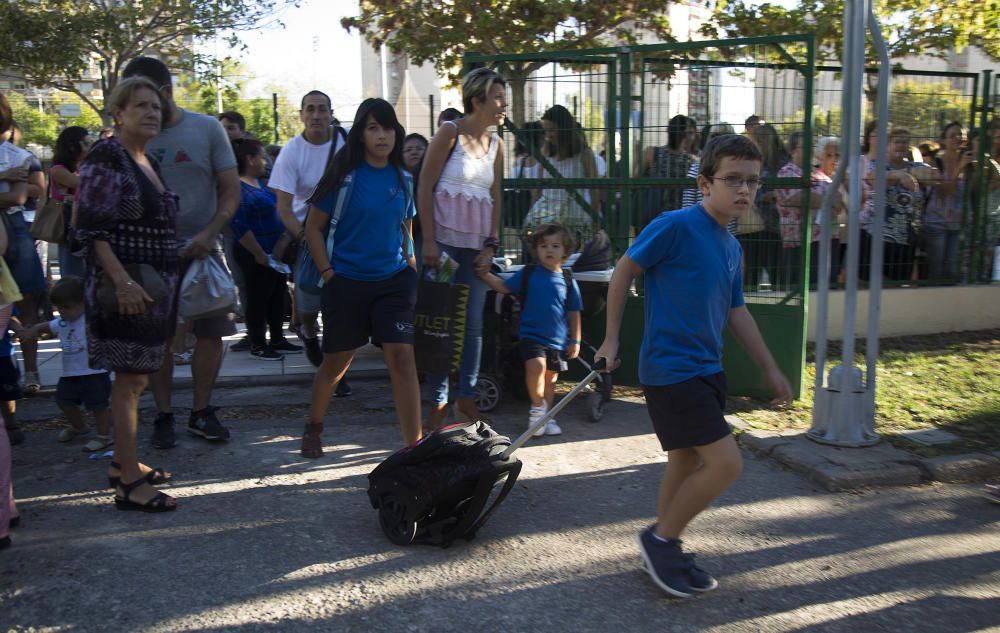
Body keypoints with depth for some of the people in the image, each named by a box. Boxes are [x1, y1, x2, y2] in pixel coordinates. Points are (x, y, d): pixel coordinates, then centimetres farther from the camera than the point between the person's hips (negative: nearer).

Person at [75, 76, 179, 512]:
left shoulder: (149, 162, 15)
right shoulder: (105, 157, -11)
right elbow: (91, 227, -18)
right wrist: (123, 282, -26)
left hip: (154, 287, 9)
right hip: (126, 288, -9)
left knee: (136, 376, 15)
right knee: (130, 378, -6)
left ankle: (122, 463, 27)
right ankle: (130, 484, 0)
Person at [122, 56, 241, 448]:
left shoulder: (207, 129, 0)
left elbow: (231, 190, -1)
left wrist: (208, 234, -16)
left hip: (200, 250, 0)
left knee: (211, 334, 2)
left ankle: (201, 412, 17)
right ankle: (163, 416, 16)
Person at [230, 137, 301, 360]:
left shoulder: (258, 182, 11)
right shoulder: (240, 189, -19)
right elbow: (240, 228, -24)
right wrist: (259, 255, -21)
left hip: (274, 252, 10)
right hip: (257, 256, -10)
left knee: (277, 296, 16)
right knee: (259, 298, 1)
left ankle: (277, 340, 27)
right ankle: (257, 346, 12)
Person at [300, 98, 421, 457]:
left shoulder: (403, 179, 6)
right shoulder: (344, 176, -7)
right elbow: (314, 228, -2)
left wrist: (412, 273, 8)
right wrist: (328, 274, -8)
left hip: (394, 281, 3)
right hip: (347, 282, -2)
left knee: (402, 357, -10)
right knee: (336, 361, 11)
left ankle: (413, 445, -6)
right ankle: (313, 428, 37)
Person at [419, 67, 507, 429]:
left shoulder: (496, 144, 12)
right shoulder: (450, 133, -5)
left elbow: (495, 198, 13)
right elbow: (424, 188, -7)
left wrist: (491, 245, 3)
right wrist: (428, 242, -12)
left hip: (477, 245, 5)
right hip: (444, 239, -5)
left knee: (474, 323, 7)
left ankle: (467, 396, 19)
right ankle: (437, 402, 8)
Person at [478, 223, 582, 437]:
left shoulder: (568, 282, 4)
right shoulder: (528, 274, 1)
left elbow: (573, 313, 10)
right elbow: (503, 287, 4)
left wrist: (575, 341, 9)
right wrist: (485, 274, -10)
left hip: (558, 339, 3)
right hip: (531, 334, -3)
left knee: (550, 378, 11)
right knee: (536, 365, -25)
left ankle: (546, 417, 29)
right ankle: (537, 407, -2)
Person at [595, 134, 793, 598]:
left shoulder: (731, 247, 10)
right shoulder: (676, 226, -15)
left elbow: (736, 313, 18)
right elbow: (624, 270, -8)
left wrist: (770, 370, 20)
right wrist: (611, 340, -5)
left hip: (706, 369, 9)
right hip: (670, 369, -9)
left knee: (687, 464, 15)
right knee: (726, 462, -11)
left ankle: (665, 553, 31)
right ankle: (660, 540, 8)